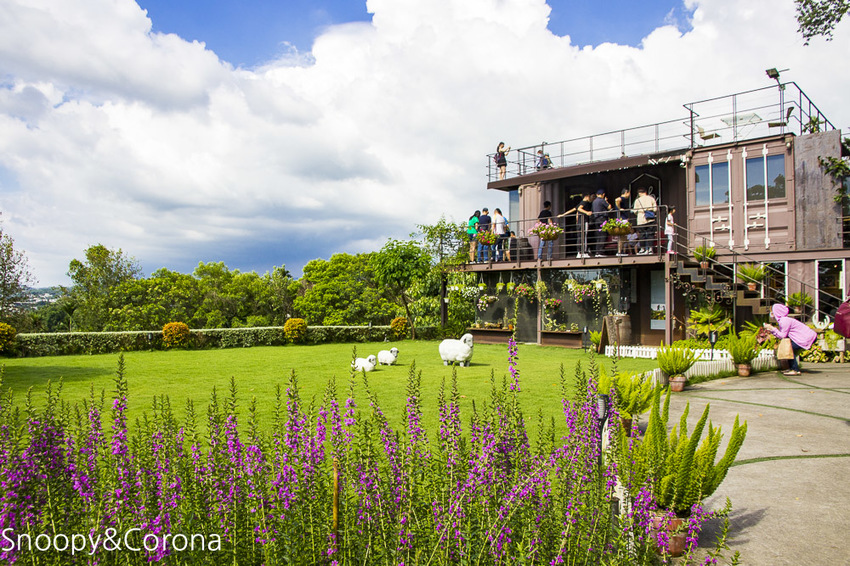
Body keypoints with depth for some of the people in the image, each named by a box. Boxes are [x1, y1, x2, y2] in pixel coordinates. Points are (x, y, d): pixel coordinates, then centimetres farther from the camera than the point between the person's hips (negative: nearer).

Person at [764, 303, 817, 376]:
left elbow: (783, 336, -18)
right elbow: (782, 335, 8)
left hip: (808, 337, -10)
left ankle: (796, 370, -11)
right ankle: (791, 368, 15)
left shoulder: (784, 321, -18)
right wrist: (771, 329, 4)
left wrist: (772, 329, -13)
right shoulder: (781, 320, 12)